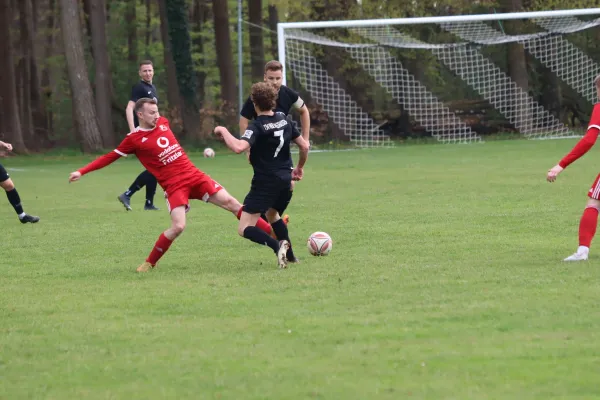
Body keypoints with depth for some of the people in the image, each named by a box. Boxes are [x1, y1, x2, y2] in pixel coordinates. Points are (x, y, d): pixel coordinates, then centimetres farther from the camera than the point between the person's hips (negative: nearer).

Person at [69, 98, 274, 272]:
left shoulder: (163, 123, 6)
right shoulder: (134, 139, -7)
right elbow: (110, 157, -3)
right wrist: (82, 172, -6)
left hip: (194, 176, 5)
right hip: (174, 186, -5)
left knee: (231, 203, 0)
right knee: (178, 226, -21)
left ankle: (272, 233, 5)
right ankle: (150, 263, 0)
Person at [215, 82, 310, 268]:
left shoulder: (257, 126, -15)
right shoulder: (283, 119, 6)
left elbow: (239, 147, -32)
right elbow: (304, 146, 11)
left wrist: (223, 131, -16)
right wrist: (299, 168, 28)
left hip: (265, 183, -7)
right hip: (285, 180, 7)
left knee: (244, 229, -7)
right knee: (273, 215, 35)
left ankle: (277, 245, -29)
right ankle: (290, 255, 30)